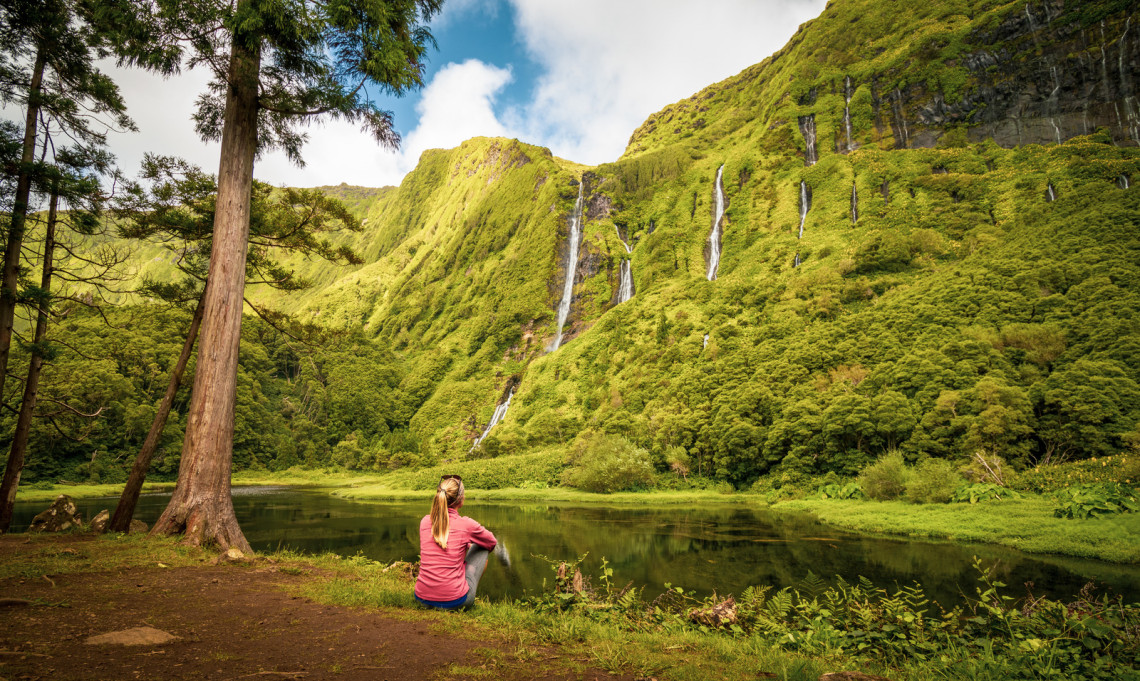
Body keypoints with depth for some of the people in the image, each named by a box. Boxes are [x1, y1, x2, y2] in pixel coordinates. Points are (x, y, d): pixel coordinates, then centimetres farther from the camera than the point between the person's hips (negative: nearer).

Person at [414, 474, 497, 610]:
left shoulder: (424, 521, 1)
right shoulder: (466, 524, -11)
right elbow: (492, 543, 11)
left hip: (423, 598, 5)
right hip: (454, 601, -5)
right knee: (482, 548, 16)